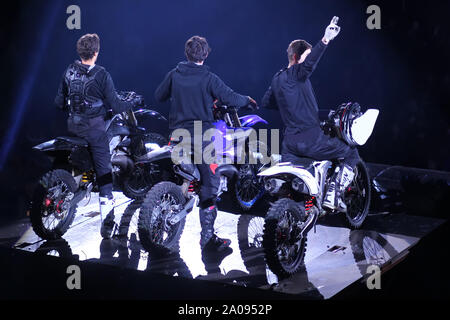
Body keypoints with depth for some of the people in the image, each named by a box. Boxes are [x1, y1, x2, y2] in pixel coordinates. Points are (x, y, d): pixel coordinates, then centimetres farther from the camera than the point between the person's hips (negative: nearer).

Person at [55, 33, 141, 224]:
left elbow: (59, 102, 8)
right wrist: (134, 103, 5)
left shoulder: (69, 71, 1)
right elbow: (115, 106, -11)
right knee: (103, 165, -1)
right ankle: (106, 203, -5)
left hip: (73, 125, 5)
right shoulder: (101, 75, -14)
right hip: (94, 127, -5)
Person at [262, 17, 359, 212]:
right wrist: (325, 41, -44)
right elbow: (309, 63, -33)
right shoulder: (295, 74, -12)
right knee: (351, 155, 7)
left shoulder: (277, 78, 13)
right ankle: (333, 195, -3)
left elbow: (266, 102, 23)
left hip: (289, 142, 8)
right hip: (310, 139, -8)